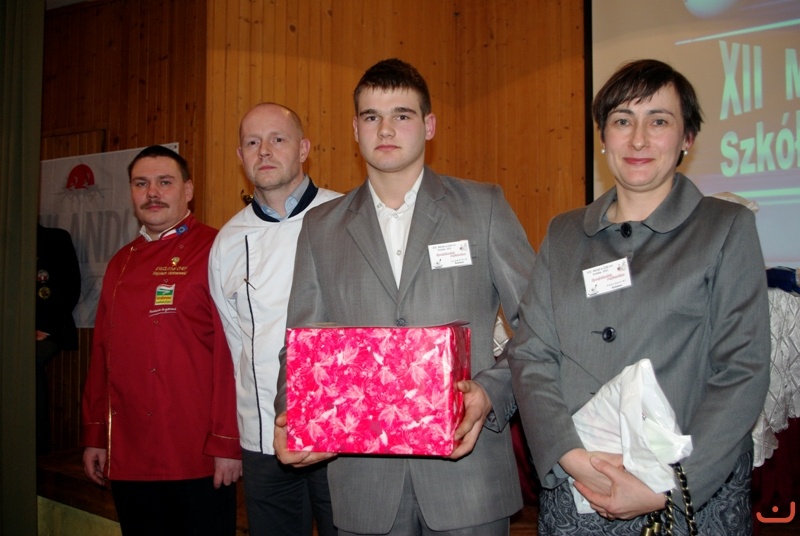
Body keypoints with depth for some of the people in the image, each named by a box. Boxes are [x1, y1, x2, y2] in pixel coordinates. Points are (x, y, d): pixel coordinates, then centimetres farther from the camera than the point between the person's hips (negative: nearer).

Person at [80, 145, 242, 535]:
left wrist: (227, 443, -14)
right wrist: (94, 437, 13)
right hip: (127, 459, 6)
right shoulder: (120, 263, 12)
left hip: (199, 459, -5)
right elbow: (101, 354, 14)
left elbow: (232, 351, -12)